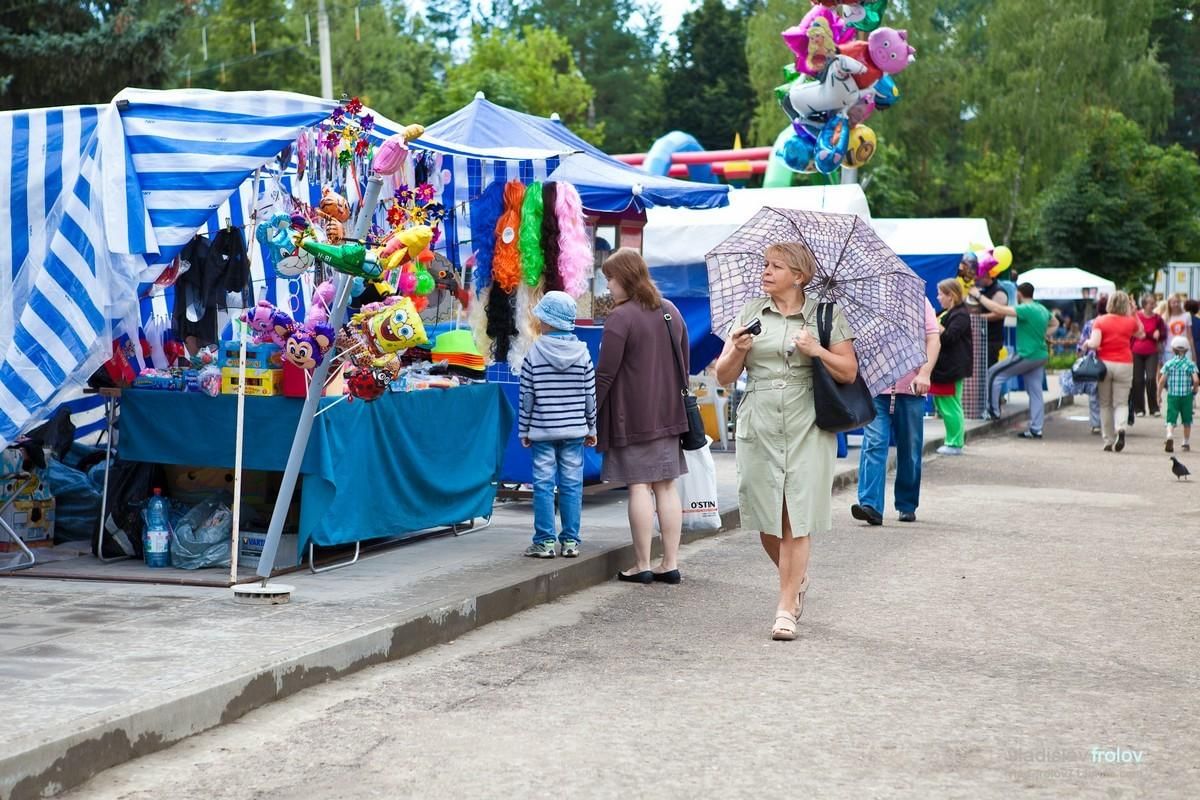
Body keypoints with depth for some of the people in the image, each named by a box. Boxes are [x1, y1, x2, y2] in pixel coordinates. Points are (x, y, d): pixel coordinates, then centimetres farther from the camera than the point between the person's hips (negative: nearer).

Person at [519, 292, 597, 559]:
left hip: (542, 429, -2)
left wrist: (524, 429, 6)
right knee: (572, 484, 6)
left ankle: (545, 541, 2)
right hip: (574, 429, 2)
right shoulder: (582, 353, 0)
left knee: (544, 484, 2)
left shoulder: (534, 353, -6)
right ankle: (570, 541, 8)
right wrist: (592, 428, 12)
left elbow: (527, 396, -3)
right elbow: (590, 395, 3)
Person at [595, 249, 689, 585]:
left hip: (633, 416, -7)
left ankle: (642, 566, 1)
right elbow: (684, 363, 17)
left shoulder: (621, 317, -13)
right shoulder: (670, 311, 10)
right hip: (668, 414, 7)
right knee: (666, 486, 8)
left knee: (639, 487, -3)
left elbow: (605, 374, -14)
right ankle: (670, 563, 10)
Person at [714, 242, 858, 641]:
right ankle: (797, 578, 33)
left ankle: (786, 608, 0)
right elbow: (724, 376, 7)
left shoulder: (826, 315, 4)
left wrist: (818, 351, -14)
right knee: (764, 517, 5)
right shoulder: (750, 313, 10)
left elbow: (849, 372, 2)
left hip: (807, 425, -3)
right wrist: (738, 350, -13)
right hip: (758, 424, 3)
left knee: (796, 518, -5)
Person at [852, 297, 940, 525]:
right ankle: (870, 505, -18)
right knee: (873, 444, -13)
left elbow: (933, 338, 2)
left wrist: (925, 372, -12)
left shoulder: (918, 299, 7)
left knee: (910, 450, 7)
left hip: (911, 388, 0)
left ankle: (907, 506, 20)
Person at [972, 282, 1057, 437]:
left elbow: (999, 310, -24)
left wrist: (979, 296, -16)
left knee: (994, 374, 5)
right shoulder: (1043, 309, 10)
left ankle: (993, 411, 8)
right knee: (1035, 392, 9)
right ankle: (1036, 429, 8)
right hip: (1040, 356, 8)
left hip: (1026, 356, -8)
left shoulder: (1026, 309, -17)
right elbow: (1055, 323, 30)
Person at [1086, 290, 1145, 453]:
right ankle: (1120, 428, -25)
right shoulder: (1130, 322, 0)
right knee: (1121, 403, 4)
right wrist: (1133, 313, 18)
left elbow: (1093, 344, -15)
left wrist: (1087, 343, 7)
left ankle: (1109, 441, 10)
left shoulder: (1100, 321, -5)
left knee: (1105, 404, 10)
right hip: (1124, 365, 0)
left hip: (1104, 363, 0)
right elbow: (1141, 334, 22)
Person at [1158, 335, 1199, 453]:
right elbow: (1196, 380, -12)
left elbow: (1162, 380, -6)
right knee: (1187, 421, 16)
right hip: (1187, 396, 1)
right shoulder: (1190, 364, -2)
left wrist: (1159, 395, 3)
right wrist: (1194, 390, 8)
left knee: (1171, 419, -3)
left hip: (1172, 396, -1)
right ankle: (1186, 443, 23)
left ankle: (1170, 436, -31)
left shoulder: (1168, 364, -1)